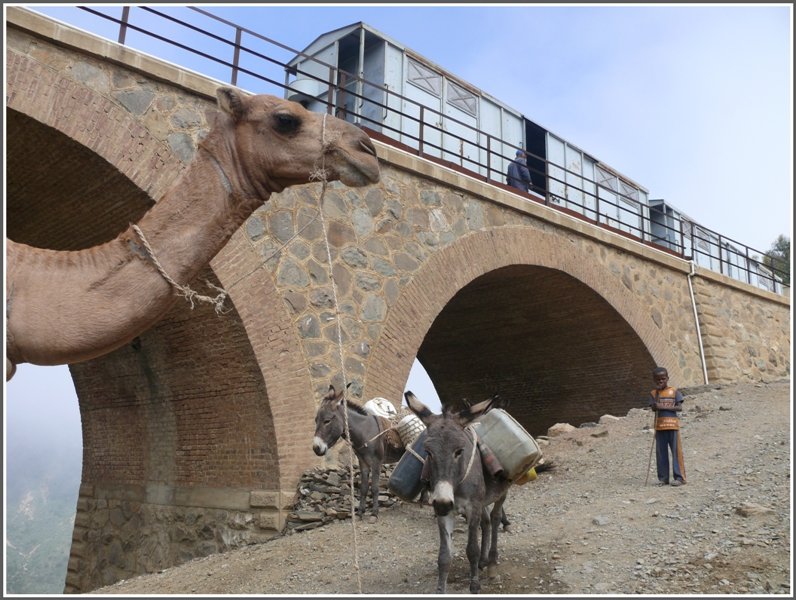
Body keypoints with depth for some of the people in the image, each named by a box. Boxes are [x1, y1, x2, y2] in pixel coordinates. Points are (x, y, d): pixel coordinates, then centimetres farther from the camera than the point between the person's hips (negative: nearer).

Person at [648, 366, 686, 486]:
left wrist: (663, 407, -16)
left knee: (676, 451, -2)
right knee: (661, 453, 5)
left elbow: (679, 407, -5)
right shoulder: (653, 393, 8)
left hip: (672, 425, -2)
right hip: (659, 426, 2)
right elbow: (653, 407, -5)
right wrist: (658, 392, -12)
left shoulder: (674, 391, 3)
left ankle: (679, 477, 4)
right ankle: (663, 478, 12)